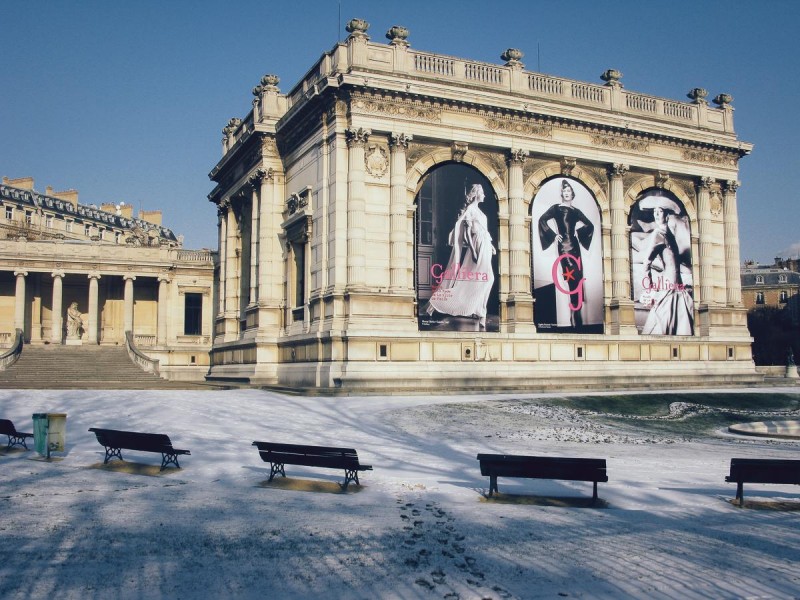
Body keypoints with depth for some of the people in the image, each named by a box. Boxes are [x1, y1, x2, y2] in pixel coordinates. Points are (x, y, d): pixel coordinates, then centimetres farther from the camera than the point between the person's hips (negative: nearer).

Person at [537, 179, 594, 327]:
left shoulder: (576, 211, 15)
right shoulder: (556, 208, 4)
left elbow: (590, 226, 24)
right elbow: (542, 220, -7)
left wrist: (580, 231, 9)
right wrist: (553, 235, -9)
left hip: (575, 246, 5)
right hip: (564, 246, -5)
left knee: (577, 278, 0)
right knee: (573, 279, -12)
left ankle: (576, 316, 8)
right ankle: (575, 318, -10)